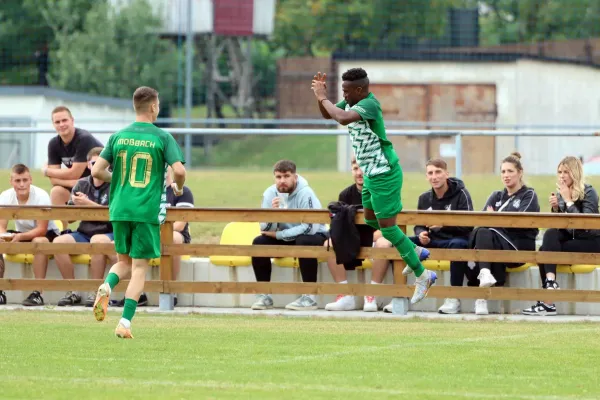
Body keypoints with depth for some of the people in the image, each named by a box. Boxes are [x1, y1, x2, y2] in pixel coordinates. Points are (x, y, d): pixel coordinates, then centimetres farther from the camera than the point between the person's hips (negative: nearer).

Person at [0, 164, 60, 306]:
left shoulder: (41, 196, -24)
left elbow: (42, 230, -28)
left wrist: (20, 237, -45)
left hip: (47, 234, -5)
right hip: (20, 234, 5)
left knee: (39, 241, -40)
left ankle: (38, 293, -37)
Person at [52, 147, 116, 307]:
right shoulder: (82, 185, 11)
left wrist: (89, 204, -21)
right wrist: (77, 205, -14)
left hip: (110, 233, -4)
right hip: (84, 234, 5)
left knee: (97, 240, -39)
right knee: (59, 241, -23)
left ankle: (96, 292, -26)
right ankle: (72, 291, -12)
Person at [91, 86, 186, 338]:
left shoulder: (118, 137, 6)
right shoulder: (162, 138, -4)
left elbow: (97, 171, 3)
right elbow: (179, 170, -14)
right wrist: (179, 188, 8)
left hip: (119, 210, 3)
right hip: (147, 211, -3)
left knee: (124, 261, 19)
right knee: (139, 268, 3)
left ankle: (107, 286, -13)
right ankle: (125, 322, -7)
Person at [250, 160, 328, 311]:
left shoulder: (305, 194, -22)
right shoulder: (270, 194, -6)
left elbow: (311, 227, -30)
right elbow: (266, 229, -10)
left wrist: (279, 234, -24)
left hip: (314, 237, -5)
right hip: (285, 240, 5)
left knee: (304, 242, -37)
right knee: (259, 243, -18)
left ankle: (310, 297, -31)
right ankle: (264, 295, -12)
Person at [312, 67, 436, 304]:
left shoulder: (370, 104, -25)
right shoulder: (353, 102, 3)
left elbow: (342, 118, -41)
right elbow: (327, 115, 14)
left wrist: (323, 98, -27)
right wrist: (320, 95, -5)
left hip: (384, 175, -10)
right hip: (372, 175, 10)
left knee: (387, 227, -6)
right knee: (370, 221, 21)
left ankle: (423, 276, 2)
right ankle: (414, 250, 33)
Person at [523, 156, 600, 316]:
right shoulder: (559, 194, 8)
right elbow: (556, 226, 9)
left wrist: (568, 201, -22)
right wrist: (555, 208, -9)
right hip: (570, 240, 6)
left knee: (546, 251, -26)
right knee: (550, 234, -26)